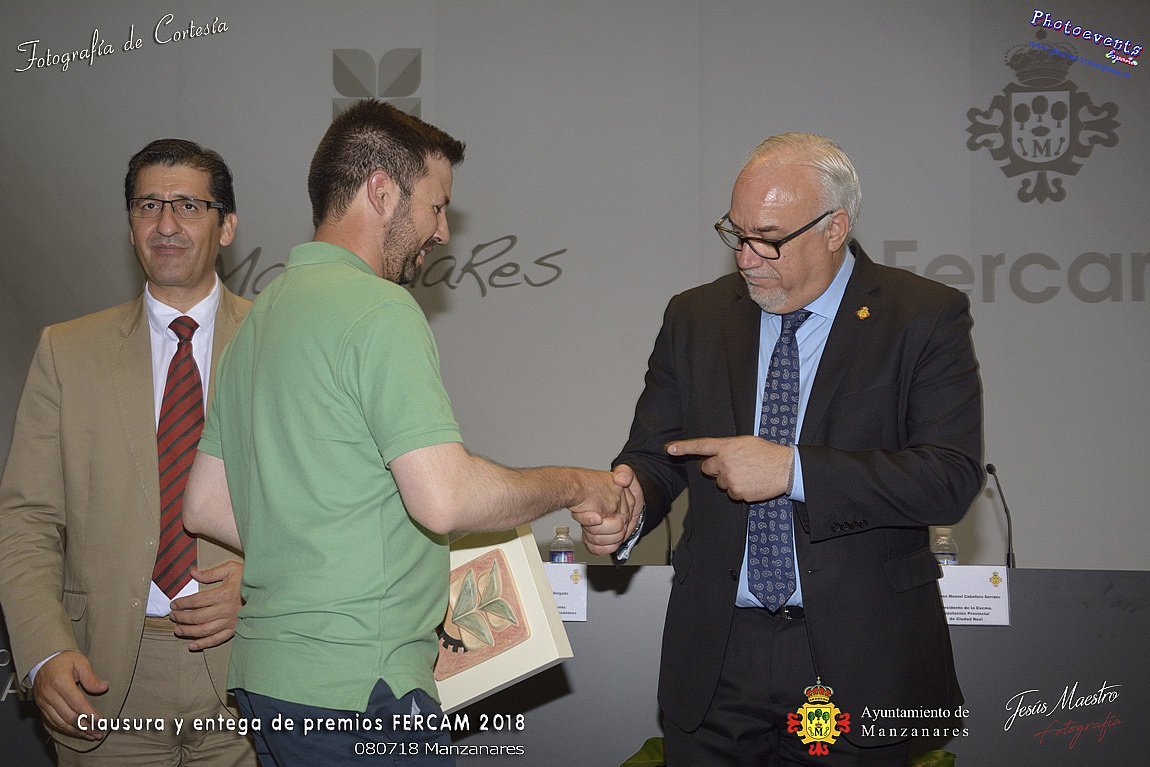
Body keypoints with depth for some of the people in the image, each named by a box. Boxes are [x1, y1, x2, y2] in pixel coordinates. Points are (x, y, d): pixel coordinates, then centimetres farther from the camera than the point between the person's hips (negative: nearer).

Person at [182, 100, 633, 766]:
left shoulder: (263, 313, 15)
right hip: (359, 686, -9)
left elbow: (206, 506, 17)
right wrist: (576, 486, -9)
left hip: (267, 671, 9)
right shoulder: (379, 308, -14)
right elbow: (445, 498, -24)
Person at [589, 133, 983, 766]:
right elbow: (655, 454, 7)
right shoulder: (694, 318, 7)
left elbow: (952, 477, -15)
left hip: (857, 660, -3)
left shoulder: (925, 317, -5)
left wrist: (792, 470, -22)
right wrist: (628, 504, -17)